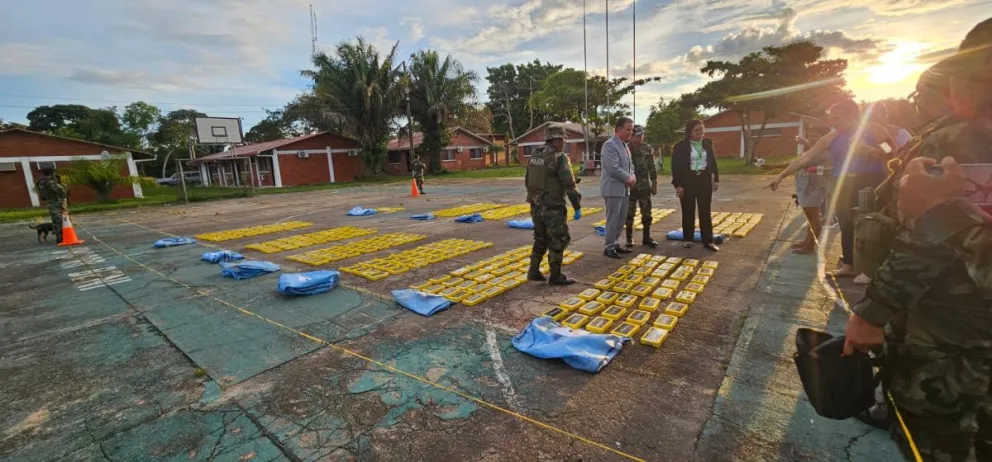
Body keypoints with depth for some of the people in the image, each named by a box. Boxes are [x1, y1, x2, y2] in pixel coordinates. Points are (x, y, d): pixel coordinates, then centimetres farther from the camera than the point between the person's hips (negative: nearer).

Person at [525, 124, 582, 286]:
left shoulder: (534, 156, 9)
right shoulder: (560, 158, -13)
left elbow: (527, 181, 15)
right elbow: (569, 185, -16)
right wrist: (578, 207, -11)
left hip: (536, 206, 7)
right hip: (553, 208, -7)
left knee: (541, 239, 18)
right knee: (558, 240, 4)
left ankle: (534, 271, 20)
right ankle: (556, 276, 10)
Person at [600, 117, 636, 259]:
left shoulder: (624, 145, 16)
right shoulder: (610, 145, -15)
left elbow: (629, 165, 20)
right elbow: (614, 168, -23)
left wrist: (632, 177, 0)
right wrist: (628, 178, -12)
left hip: (624, 188, 9)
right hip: (613, 188, -9)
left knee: (621, 219, 13)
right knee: (613, 219, -3)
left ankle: (615, 244, 24)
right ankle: (609, 247, 6)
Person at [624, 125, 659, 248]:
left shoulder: (647, 148, 5)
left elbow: (652, 167, 9)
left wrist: (654, 183, 5)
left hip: (645, 186, 3)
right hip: (629, 187, -3)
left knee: (647, 213, 7)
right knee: (629, 214, 3)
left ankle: (647, 237, 19)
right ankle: (629, 238, 14)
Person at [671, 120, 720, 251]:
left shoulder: (707, 143, 6)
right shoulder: (680, 146, -8)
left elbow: (713, 161, 12)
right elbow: (675, 166, -9)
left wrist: (716, 179, 9)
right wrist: (678, 184, -14)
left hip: (704, 180, 3)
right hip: (688, 181, -3)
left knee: (705, 211, 5)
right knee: (688, 211, 7)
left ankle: (708, 240, 10)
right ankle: (688, 239, 19)